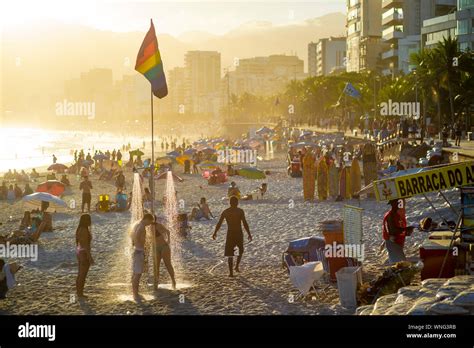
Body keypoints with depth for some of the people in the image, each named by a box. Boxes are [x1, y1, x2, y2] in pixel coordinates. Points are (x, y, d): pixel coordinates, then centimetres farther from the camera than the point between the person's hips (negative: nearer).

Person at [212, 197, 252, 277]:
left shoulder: (225, 212, 1)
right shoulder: (240, 211, -6)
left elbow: (219, 223, 3)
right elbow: (245, 223, -12)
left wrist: (215, 233, 16)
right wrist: (249, 234, -7)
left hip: (230, 234, 1)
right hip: (239, 234, -1)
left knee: (230, 254, 6)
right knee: (240, 251, 24)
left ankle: (231, 272, -1)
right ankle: (237, 266, 13)